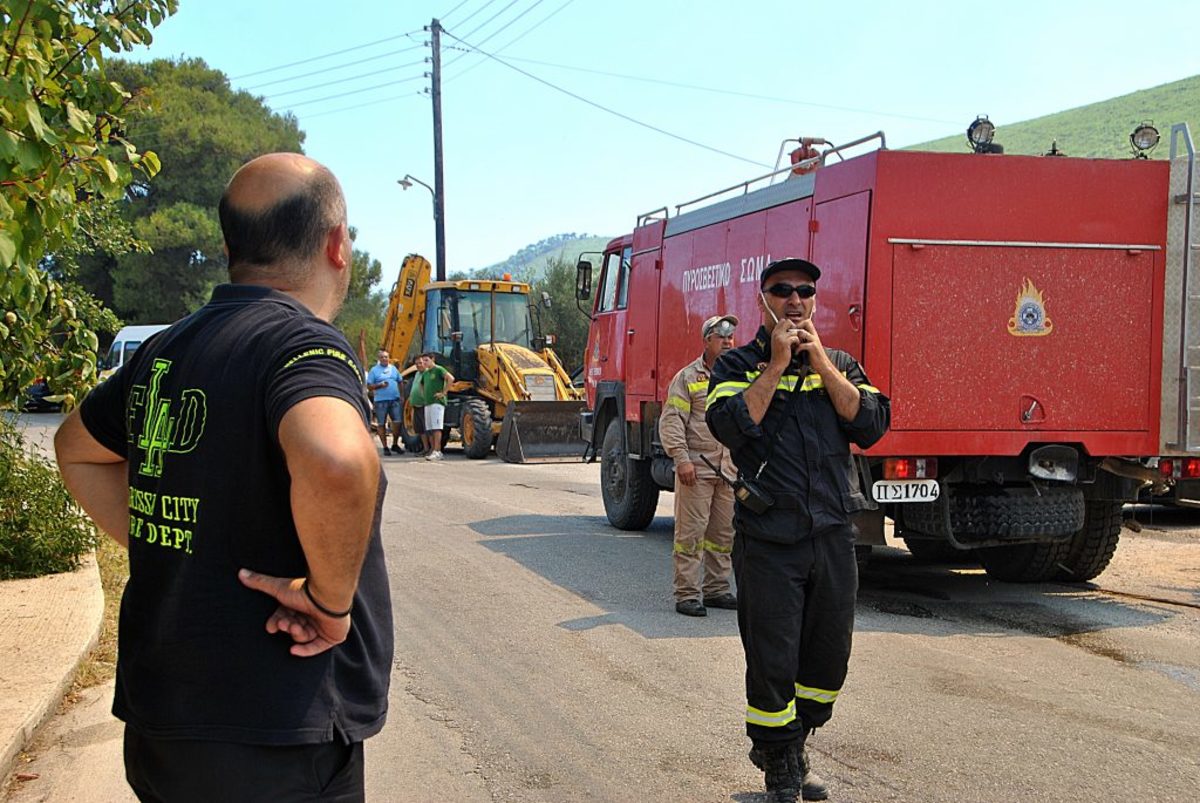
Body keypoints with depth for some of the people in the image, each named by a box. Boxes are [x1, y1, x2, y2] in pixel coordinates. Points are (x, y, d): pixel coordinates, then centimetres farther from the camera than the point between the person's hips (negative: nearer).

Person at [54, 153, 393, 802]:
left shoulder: (164, 350, 7)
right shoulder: (304, 343, -18)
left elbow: (77, 449, 25)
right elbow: (335, 461, -40)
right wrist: (332, 600, -23)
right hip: (271, 748, -7)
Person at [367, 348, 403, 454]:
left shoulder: (393, 368, 13)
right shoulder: (374, 370, 1)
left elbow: (399, 382, 18)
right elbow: (369, 386, -1)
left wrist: (401, 395, 7)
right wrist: (380, 385, -17)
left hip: (395, 399, 3)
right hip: (381, 401, -3)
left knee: (397, 422, -1)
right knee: (381, 424, 1)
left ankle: (395, 444, 15)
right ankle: (385, 447, 9)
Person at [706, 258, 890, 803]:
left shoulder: (839, 364, 11)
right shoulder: (738, 365, 3)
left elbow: (871, 425, -6)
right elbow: (731, 425, -17)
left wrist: (820, 362, -8)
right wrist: (777, 364, -12)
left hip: (832, 537, 4)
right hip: (768, 541, -3)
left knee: (829, 660, 12)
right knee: (772, 663, 2)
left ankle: (790, 746, 35)